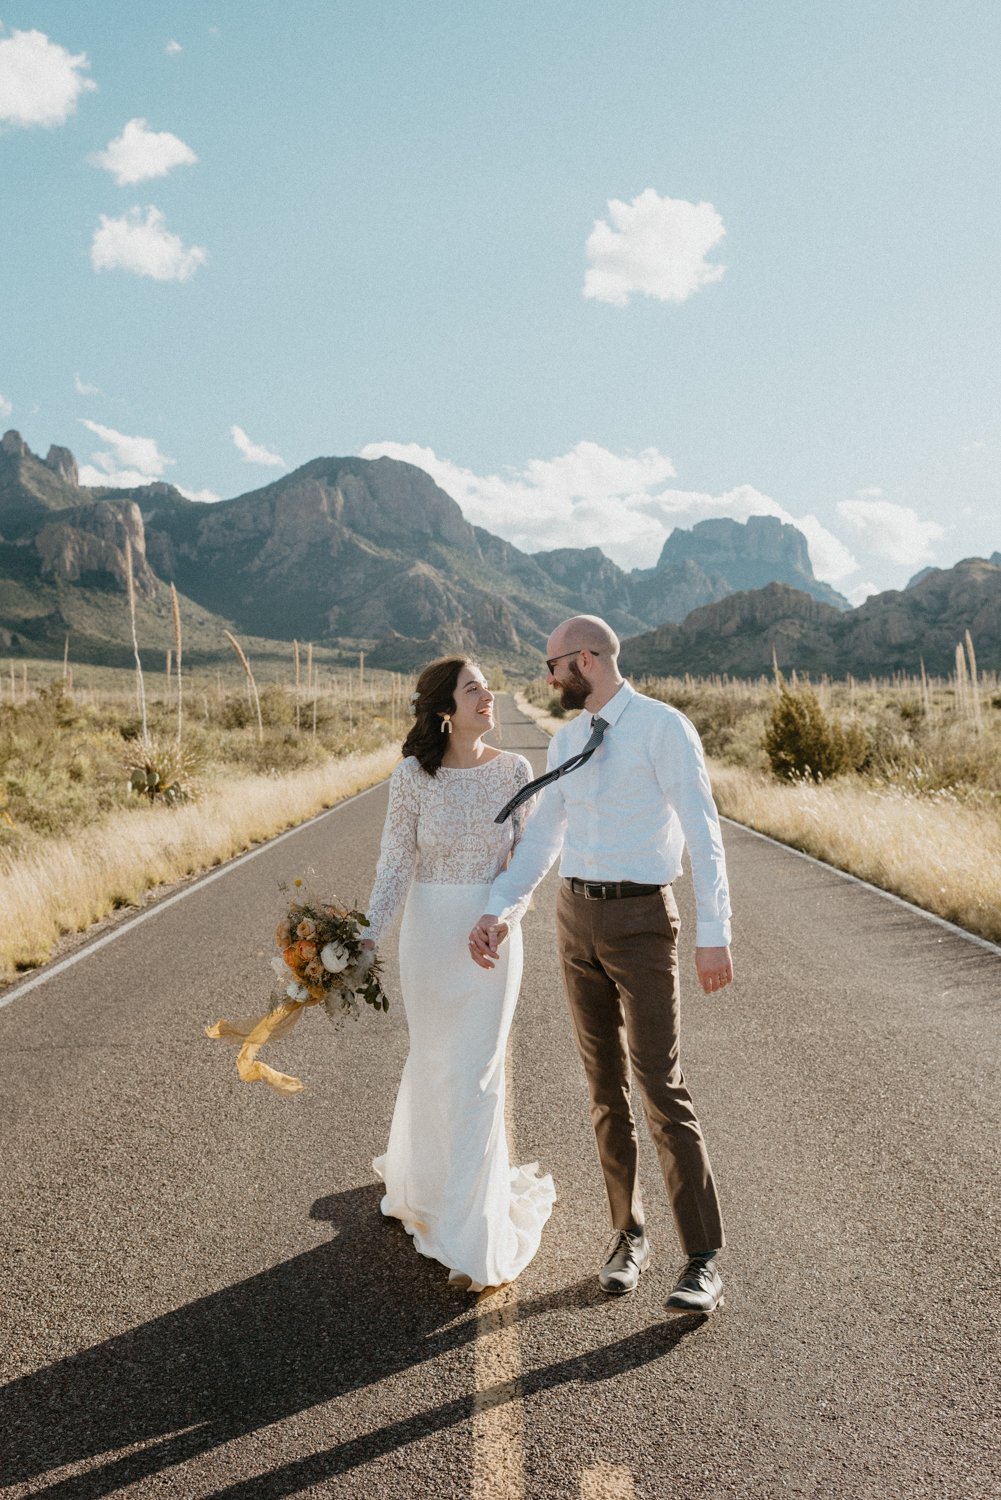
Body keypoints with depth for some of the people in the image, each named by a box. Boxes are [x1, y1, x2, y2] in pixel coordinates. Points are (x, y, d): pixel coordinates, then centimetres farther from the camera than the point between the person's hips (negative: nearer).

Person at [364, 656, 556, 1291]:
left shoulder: (515, 770, -3)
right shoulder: (412, 776, -6)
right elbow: (396, 864, -5)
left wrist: (506, 914, -15)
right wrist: (367, 938, -14)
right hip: (430, 931, 0)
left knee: (478, 1076, 0)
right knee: (434, 1065, 15)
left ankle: (475, 1238, 11)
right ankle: (423, 1180, 45)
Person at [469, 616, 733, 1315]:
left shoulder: (663, 727, -11)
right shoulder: (566, 742, 10)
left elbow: (703, 831, -16)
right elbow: (542, 839, 10)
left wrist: (714, 933, -22)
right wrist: (499, 911, -3)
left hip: (641, 922, -6)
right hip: (577, 917, 7)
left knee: (662, 1086, -8)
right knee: (605, 1088, 12)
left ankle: (704, 1260, 3)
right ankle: (629, 1234, 26)